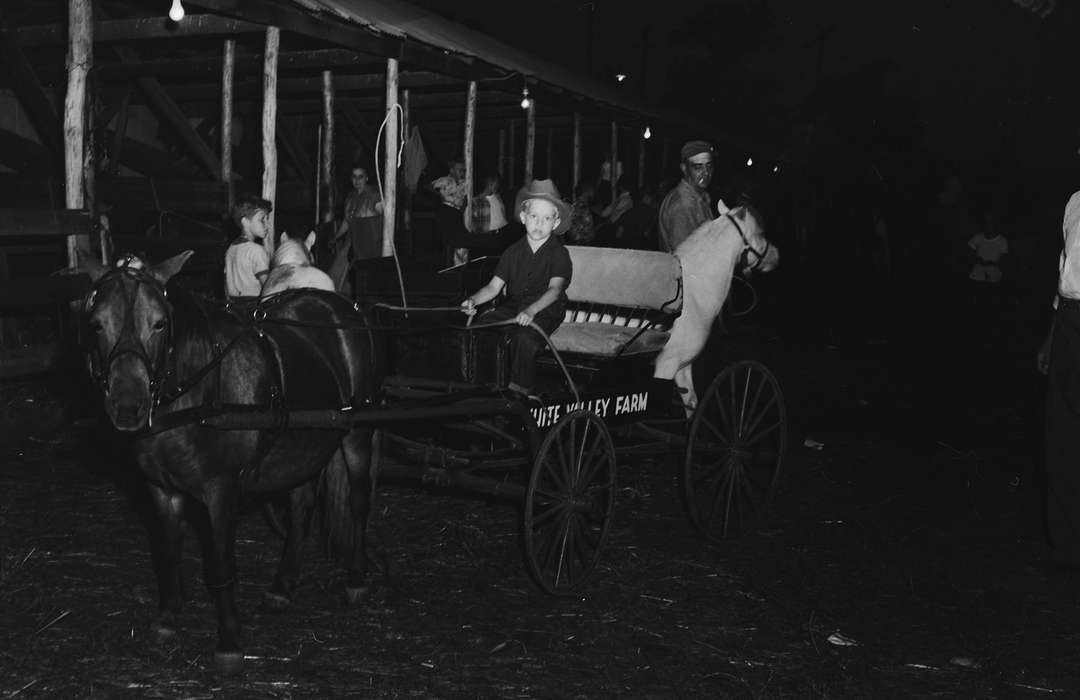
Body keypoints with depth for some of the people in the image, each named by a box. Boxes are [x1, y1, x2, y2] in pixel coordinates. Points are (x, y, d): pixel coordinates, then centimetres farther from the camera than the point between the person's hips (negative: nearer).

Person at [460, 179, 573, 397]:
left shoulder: (559, 253, -7)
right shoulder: (513, 252, 6)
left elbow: (555, 288, -22)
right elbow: (494, 286, 4)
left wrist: (531, 310, -40)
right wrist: (473, 300, -17)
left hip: (546, 311, -5)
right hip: (512, 306, 5)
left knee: (524, 339, -34)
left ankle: (519, 390, -15)